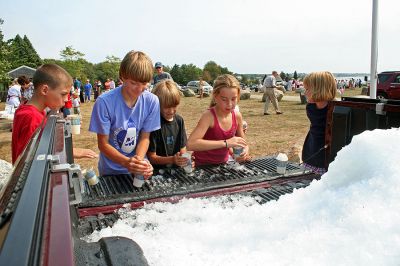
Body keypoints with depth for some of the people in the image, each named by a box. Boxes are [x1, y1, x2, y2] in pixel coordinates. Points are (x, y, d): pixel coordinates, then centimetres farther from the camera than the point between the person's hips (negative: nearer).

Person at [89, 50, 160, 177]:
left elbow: (145, 138, -3)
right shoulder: (104, 102, -17)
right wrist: (126, 162, -27)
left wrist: (139, 160, -21)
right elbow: (103, 144, -12)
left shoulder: (152, 101, -10)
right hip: (111, 171, -1)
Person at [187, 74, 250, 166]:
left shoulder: (237, 116, -7)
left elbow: (241, 140, 9)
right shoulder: (209, 116, -22)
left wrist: (245, 149, -14)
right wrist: (225, 143, -36)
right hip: (203, 165, -5)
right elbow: (190, 144, -35)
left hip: (222, 164, 5)